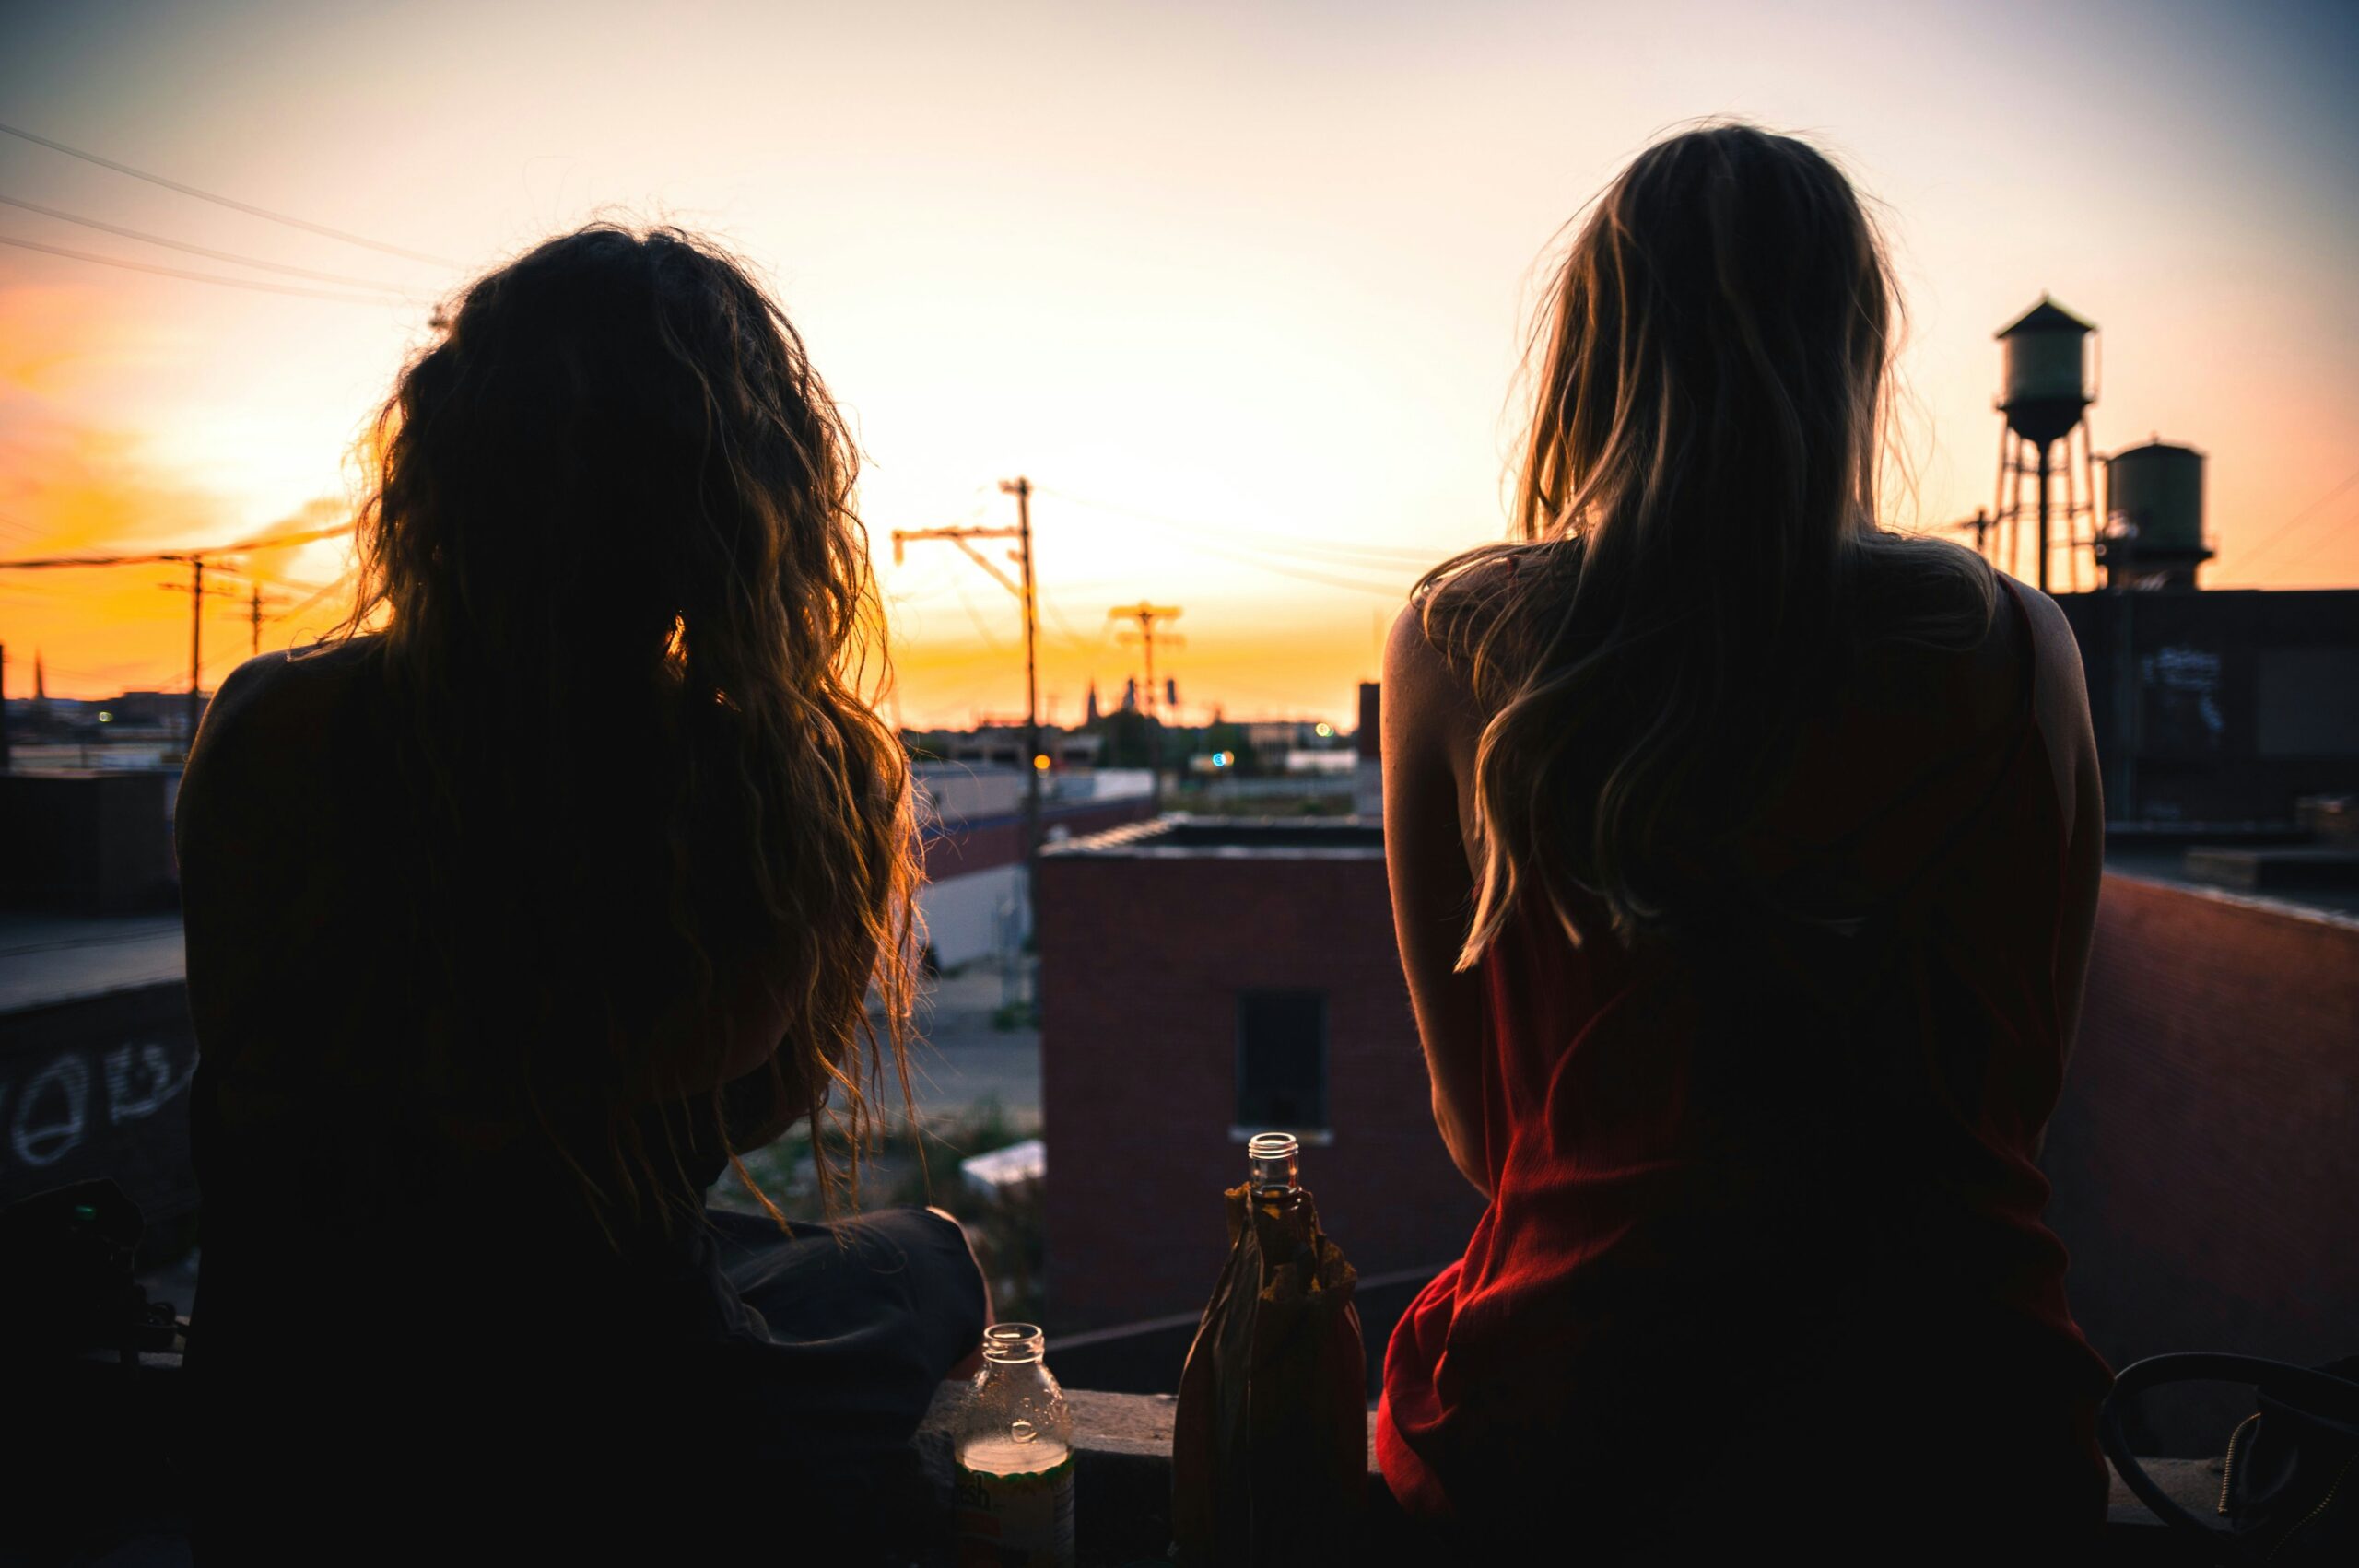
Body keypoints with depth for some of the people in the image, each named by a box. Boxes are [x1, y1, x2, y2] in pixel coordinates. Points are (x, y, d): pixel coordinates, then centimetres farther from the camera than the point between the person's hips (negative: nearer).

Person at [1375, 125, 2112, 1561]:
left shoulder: (1454, 647, -8)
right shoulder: (2013, 652, -7)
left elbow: (1474, 1118, 2)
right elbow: (2033, 1078, 7)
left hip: (1569, 1417, -1)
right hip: (1939, 1433, 2)